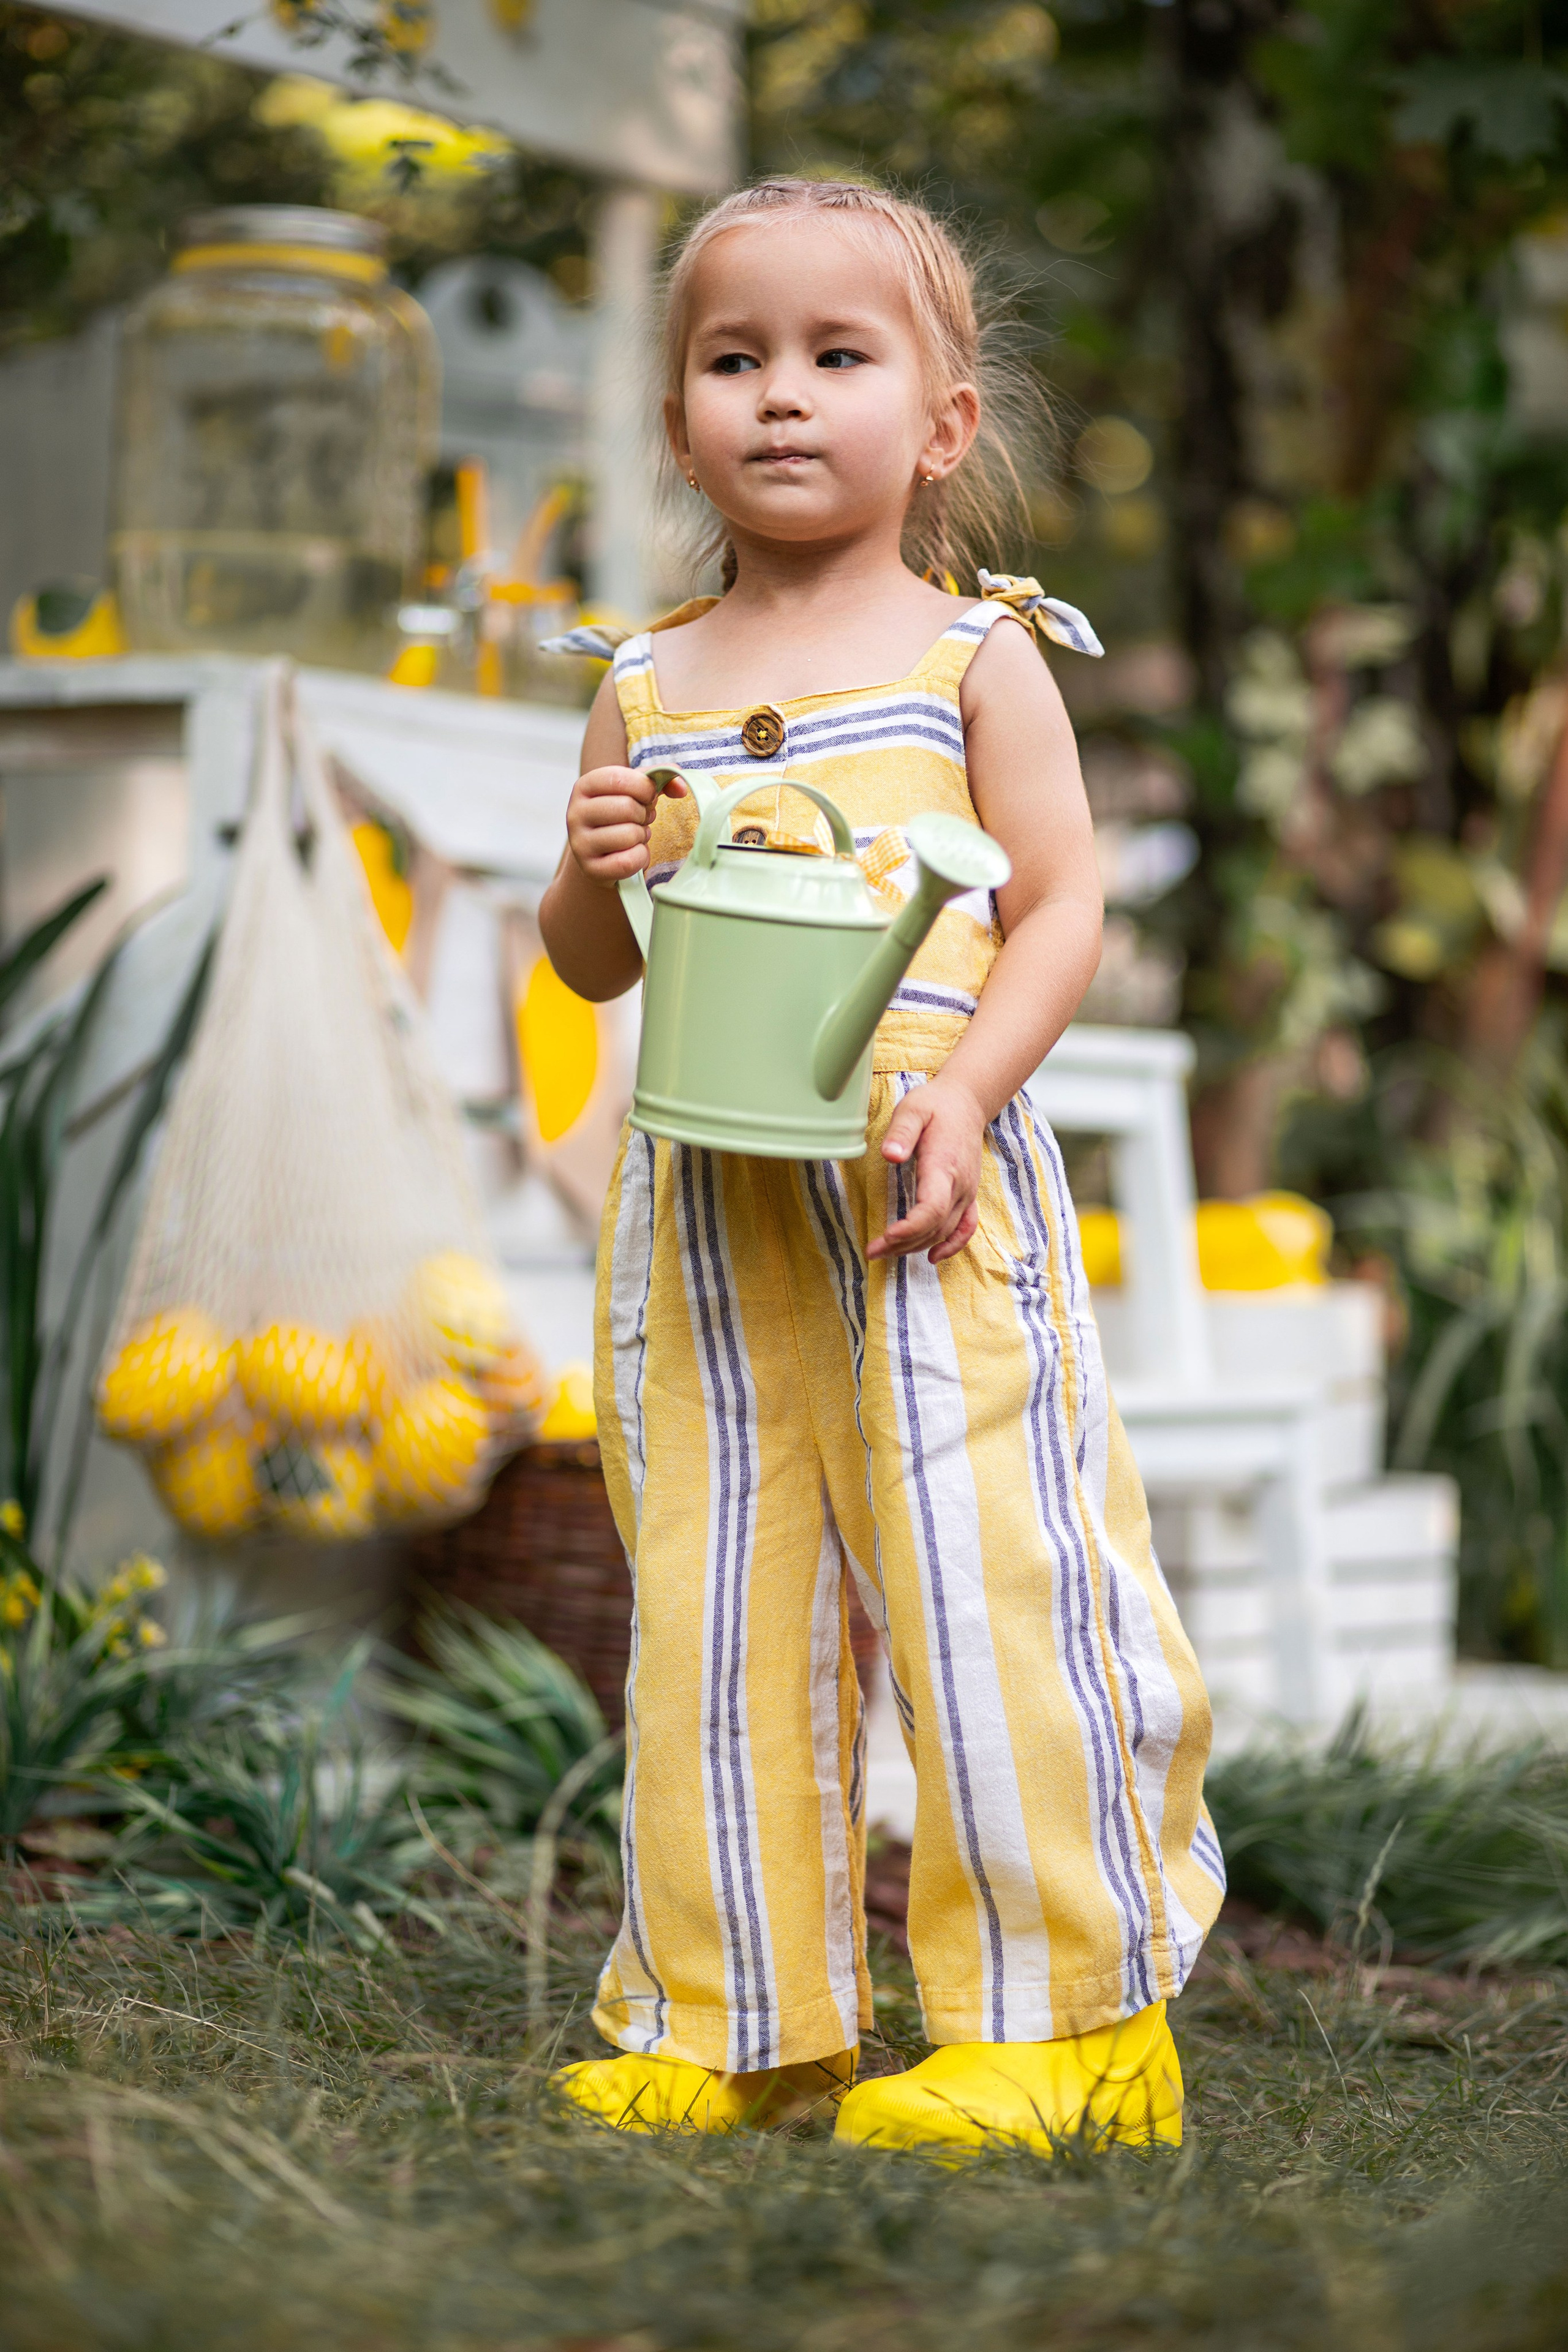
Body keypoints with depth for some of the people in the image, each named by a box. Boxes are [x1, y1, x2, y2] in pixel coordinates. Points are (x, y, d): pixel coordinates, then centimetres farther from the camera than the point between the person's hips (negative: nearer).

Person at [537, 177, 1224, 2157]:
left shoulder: (972, 654, 3)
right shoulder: (649, 685, 12)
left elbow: (1062, 906, -2)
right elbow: (588, 971, 16)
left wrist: (960, 1091, -17)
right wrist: (594, 877, -6)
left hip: (924, 1190, -4)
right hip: (704, 1208, 4)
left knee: (983, 1587, -4)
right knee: (710, 1606, 7)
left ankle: (1065, 2013, 7)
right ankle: (729, 2017, 18)